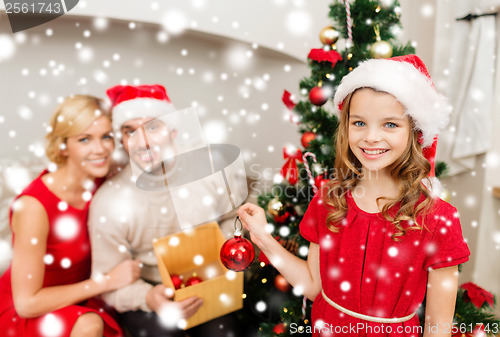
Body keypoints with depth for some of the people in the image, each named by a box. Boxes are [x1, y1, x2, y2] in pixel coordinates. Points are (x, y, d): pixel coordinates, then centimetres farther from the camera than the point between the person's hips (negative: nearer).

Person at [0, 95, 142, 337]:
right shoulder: (34, 205, -28)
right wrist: (107, 281, -23)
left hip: (76, 300, 5)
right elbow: (27, 302, -22)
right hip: (22, 312, -5)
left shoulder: (102, 183, -12)